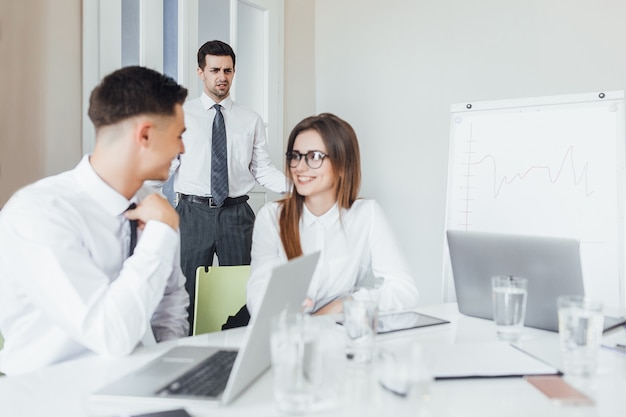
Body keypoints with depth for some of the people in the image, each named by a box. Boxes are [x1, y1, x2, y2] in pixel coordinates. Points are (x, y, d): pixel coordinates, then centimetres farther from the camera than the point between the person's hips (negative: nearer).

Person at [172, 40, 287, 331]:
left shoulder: (251, 121, 10)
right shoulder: (181, 115, 6)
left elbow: (262, 169, 5)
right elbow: (165, 164, 1)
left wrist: (294, 186, -11)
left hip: (236, 213, 2)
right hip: (193, 211, -1)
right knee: (187, 292, 4)